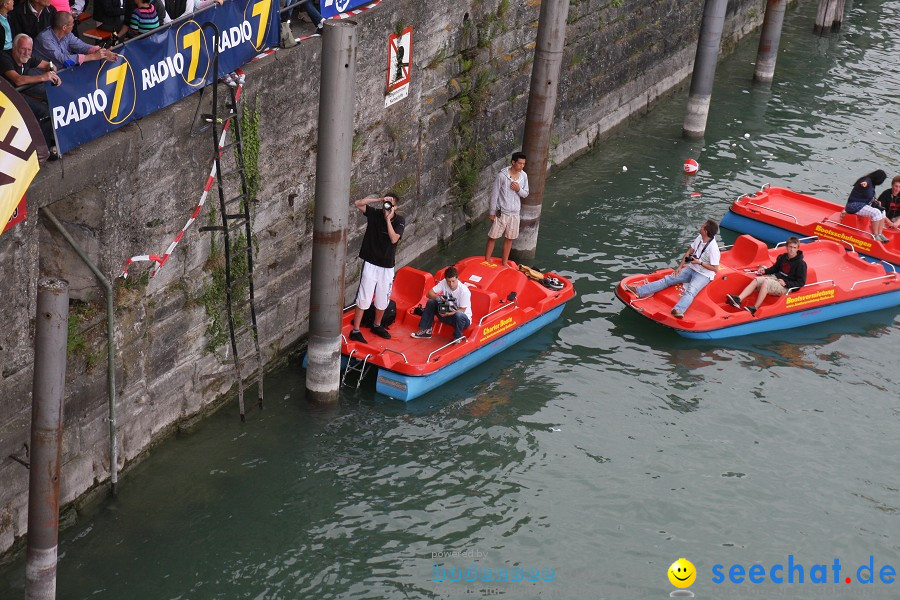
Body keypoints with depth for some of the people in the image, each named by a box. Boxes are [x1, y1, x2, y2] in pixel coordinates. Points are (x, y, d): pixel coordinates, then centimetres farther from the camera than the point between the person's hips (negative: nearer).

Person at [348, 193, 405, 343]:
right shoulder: (374, 213, -6)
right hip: (371, 263, -2)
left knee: (383, 299, 14)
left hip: (387, 265, 2)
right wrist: (379, 199, -22)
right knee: (364, 298, -5)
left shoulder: (399, 221, -5)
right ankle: (355, 331, 0)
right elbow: (357, 204, -18)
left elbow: (394, 239, -18)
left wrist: (388, 219, -21)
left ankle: (377, 325, 36)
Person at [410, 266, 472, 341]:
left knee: (458, 315, -41)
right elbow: (429, 293, -10)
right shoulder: (444, 283, -11)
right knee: (431, 302, -11)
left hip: (463, 319, -5)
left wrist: (448, 314, -36)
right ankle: (426, 331, -3)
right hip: (447, 313, 5)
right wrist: (437, 297, -32)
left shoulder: (464, 291, -26)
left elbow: (462, 311, -21)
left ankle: (457, 338, -16)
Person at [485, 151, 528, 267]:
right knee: (493, 237, 3)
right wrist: (492, 212, -9)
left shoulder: (524, 176, -1)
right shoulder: (502, 175, -16)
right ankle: (487, 261, 13)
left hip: (515, 213, 5)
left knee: (509, 238, 14)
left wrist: (519, 189, -15)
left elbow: (525, 194, 8)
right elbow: (494, 194, -10)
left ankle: (505, 262, 27)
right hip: (501, 212, -5)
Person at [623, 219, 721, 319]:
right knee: (668, 279, -6)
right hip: (691, 269, 7)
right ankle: (639, 291, -15)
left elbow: (715, 269, -20)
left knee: (690, 291, -35)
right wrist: (680, 267, 5)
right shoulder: (699, 238, 2)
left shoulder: (713, 248, -22)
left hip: (704, 275, -7)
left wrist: (700, 263, -22)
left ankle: (679, 310, -63)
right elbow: (689, 252, 13)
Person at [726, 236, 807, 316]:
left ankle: (754, 309, -30)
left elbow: (801, 282, -11)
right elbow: (775, 268, 26)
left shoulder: (801, 264, -10)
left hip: (785, 287, -7)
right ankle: (738, 299, -28)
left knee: (765, 282, -30)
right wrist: (765, 271, 7)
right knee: (756, 280, -14)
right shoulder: (782, 257, 9)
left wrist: (785, 283, -19)